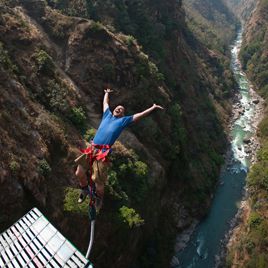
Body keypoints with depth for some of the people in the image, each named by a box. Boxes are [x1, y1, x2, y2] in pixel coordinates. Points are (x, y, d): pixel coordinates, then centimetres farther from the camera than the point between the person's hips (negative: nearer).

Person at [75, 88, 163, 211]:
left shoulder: (123, 120, 14)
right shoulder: (107, 115, 23)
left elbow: (140, 114, 15)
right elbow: (105, 103, 41)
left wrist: (153, 107, 16)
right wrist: (107, 93, 55)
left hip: (103, 153, -4)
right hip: (91, 149, 4)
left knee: (99, 182, -6)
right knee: (79, 173, -2)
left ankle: (99, 197, 26)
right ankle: (84, 189, 30)